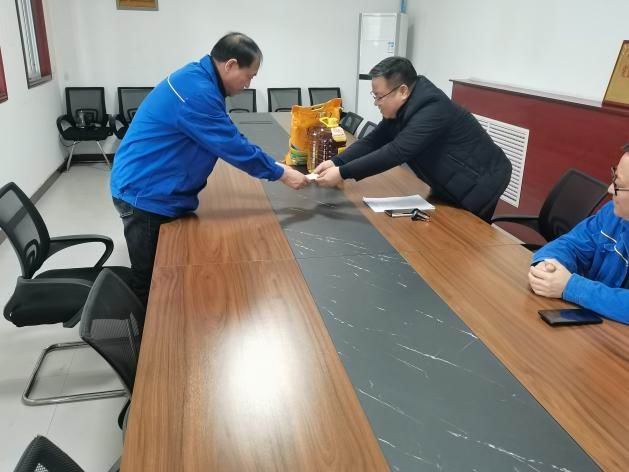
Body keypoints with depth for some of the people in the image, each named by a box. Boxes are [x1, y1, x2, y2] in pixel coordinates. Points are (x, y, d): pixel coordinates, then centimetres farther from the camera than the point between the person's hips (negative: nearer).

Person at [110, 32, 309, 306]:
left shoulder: (200, 80, 8)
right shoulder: (197, 93, -25)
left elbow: (229, 139, 15)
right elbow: (233, 146, -22)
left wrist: (275, 167, 10)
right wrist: (281, 174, -10)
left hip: (161, 192, 10)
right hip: (146, 195, -10)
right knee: (151, 286, 3)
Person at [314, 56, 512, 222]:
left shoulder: (433, 110, -32)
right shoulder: (401, 108, -2)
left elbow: (395, 152, -38)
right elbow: (374, 140, -4)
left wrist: (343, 173, -38)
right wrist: (336, 162, -18)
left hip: (480, 184, -9)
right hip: (451, 186, 9)